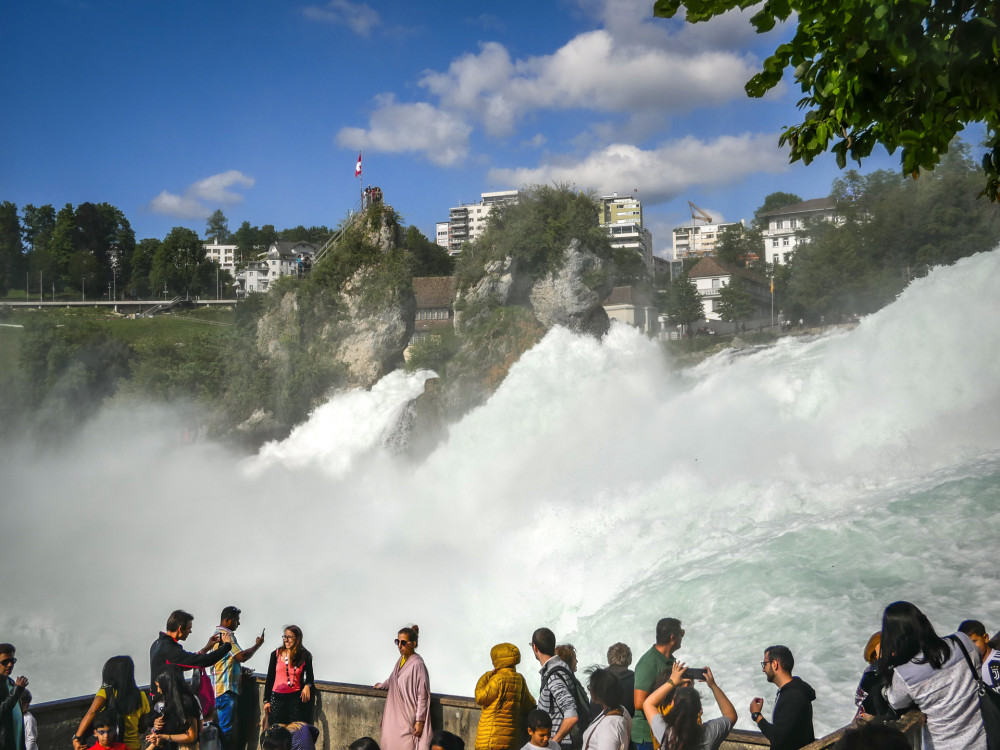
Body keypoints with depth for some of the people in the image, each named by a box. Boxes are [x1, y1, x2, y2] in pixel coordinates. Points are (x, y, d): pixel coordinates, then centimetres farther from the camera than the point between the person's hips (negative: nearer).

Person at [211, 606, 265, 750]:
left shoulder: (217, 633, 19)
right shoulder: (226, 635, -15)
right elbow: (241, 656, -20)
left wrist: (240, 669, 21)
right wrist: (258, 644, -7)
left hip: (228, 688, 11)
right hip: (226, 690, -11)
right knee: (227, 729, -9)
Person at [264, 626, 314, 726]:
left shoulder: (305, 656, 2)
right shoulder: (276, 654, 5)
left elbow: (309, 676, 16)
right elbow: (270, 678, 10)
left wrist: (307, 686, -6)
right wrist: (266, 700, 8)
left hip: (296, 698, -1)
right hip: (277, 697, 1)